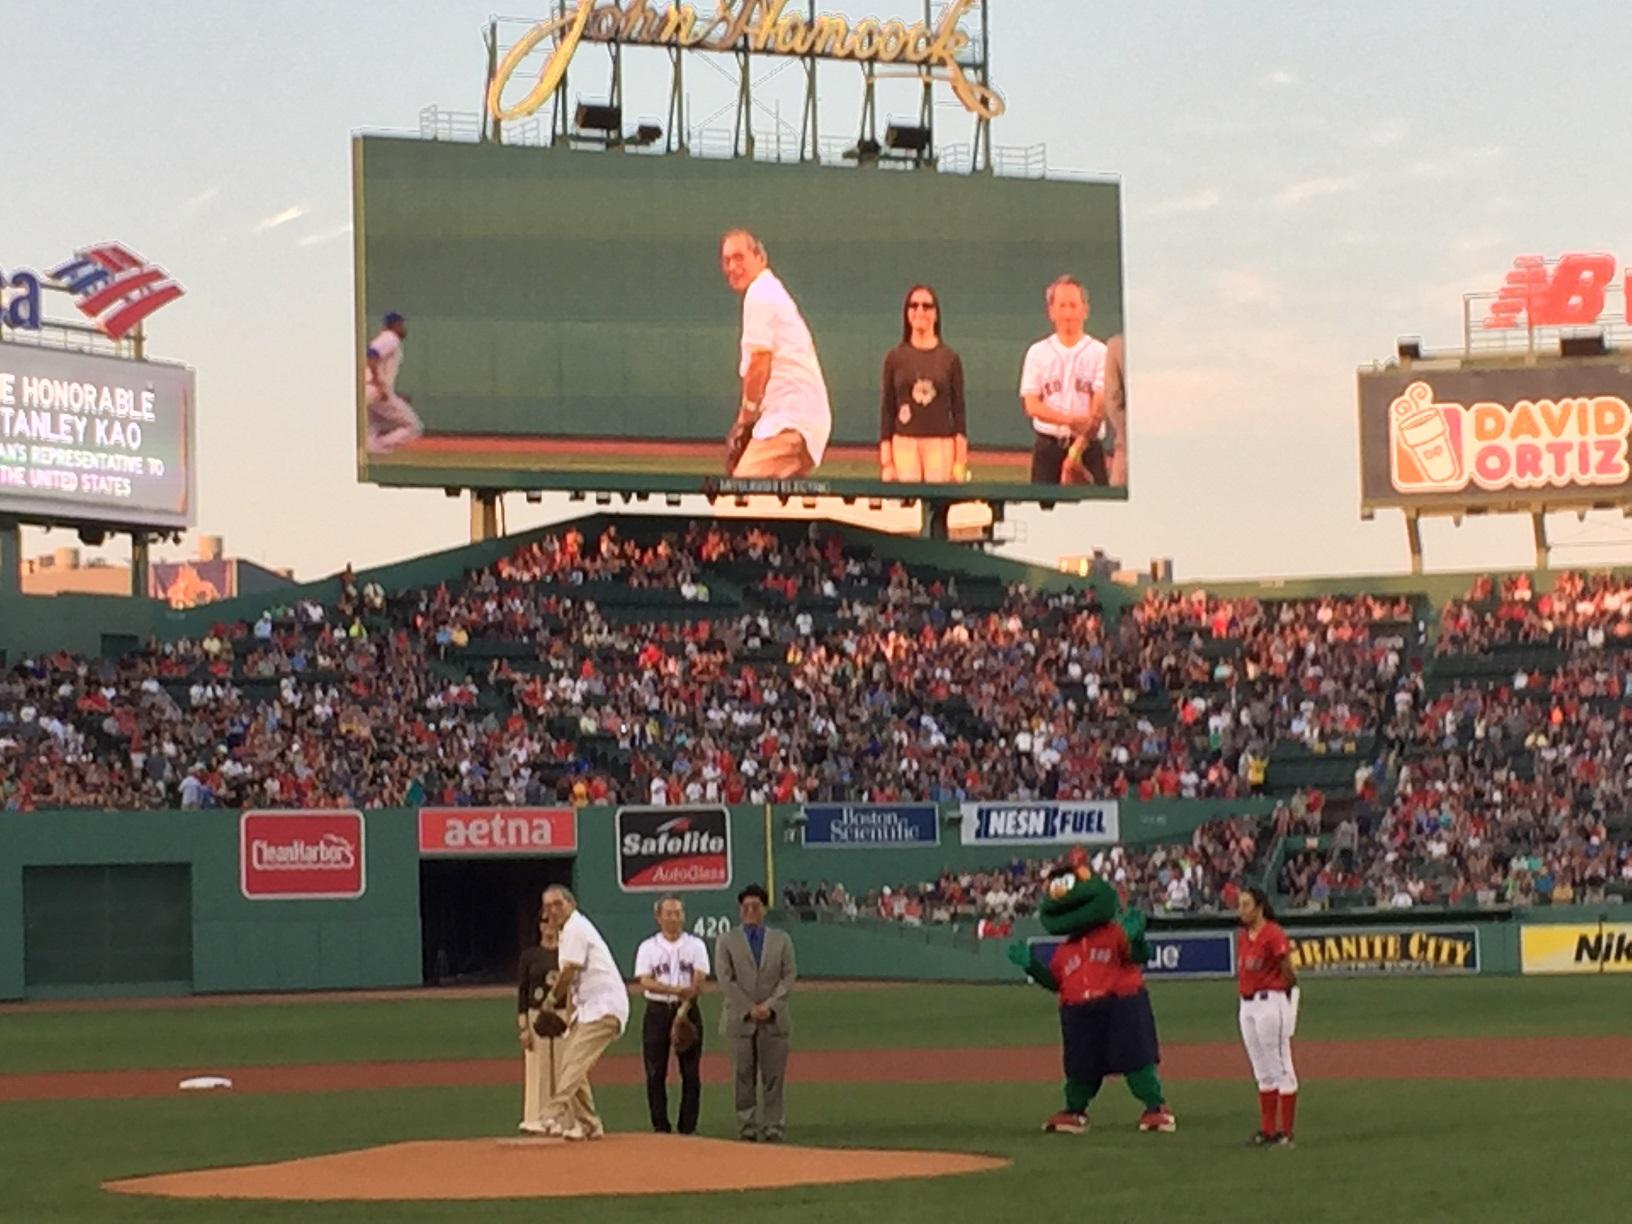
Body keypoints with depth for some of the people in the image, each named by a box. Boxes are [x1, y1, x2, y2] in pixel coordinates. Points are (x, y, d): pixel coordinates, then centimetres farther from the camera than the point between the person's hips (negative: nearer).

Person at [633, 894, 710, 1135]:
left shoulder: (695, 945, 5)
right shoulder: (648, 948, 5)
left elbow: (698, 983, -4)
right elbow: (646, 982, -7)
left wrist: (682, 1013, -16)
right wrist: (677, 990, -20)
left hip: (688, 1011, 0)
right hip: (657, 1012, 0)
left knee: (691, 1073, -1)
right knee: (655, 1072, -2)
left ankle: (688, 1128, 3)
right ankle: (660, 1127, 4)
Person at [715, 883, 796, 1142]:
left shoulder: (781, 940, 13)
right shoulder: (726, 941, 9)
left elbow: (789, 976, 5)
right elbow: (725, 978, 0)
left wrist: (770, 1005, -9)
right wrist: (749, 1008, -10)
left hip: (775, 1019, 1)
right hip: (740, 1020, -1)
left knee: (773, 1076, -2)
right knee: (744, 1077, 0)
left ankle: (774, 1126, 0)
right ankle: (748, 1127, 4)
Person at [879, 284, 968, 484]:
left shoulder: (950, 359, 6)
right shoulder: (895, 357, 7)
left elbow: (958, 410, 6)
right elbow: (887, 409, 8)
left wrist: (960, 462, 0)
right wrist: (885, 461, 3)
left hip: (941, 445, 0)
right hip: (904, 444, 0)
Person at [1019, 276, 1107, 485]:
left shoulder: (1099, 352, 2)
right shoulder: (1037, 352, 8)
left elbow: (1100, 405, -6)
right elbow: (1031, 405, 0)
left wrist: (1078, 447, -17)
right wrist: (1071, 420, -15)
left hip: (1087, 445, -2)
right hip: (1048, 444, 2)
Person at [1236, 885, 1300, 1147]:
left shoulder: (1274, 934, -14)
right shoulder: (1242, 936, 11)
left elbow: (1288, 971, -16)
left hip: (1271, 1001, -9)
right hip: (1247, 1004, 9)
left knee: (1280, 1068, -4)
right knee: (1262, 1071, 14)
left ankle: (1285, 1132, -1)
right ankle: (1267, 1130, 21)